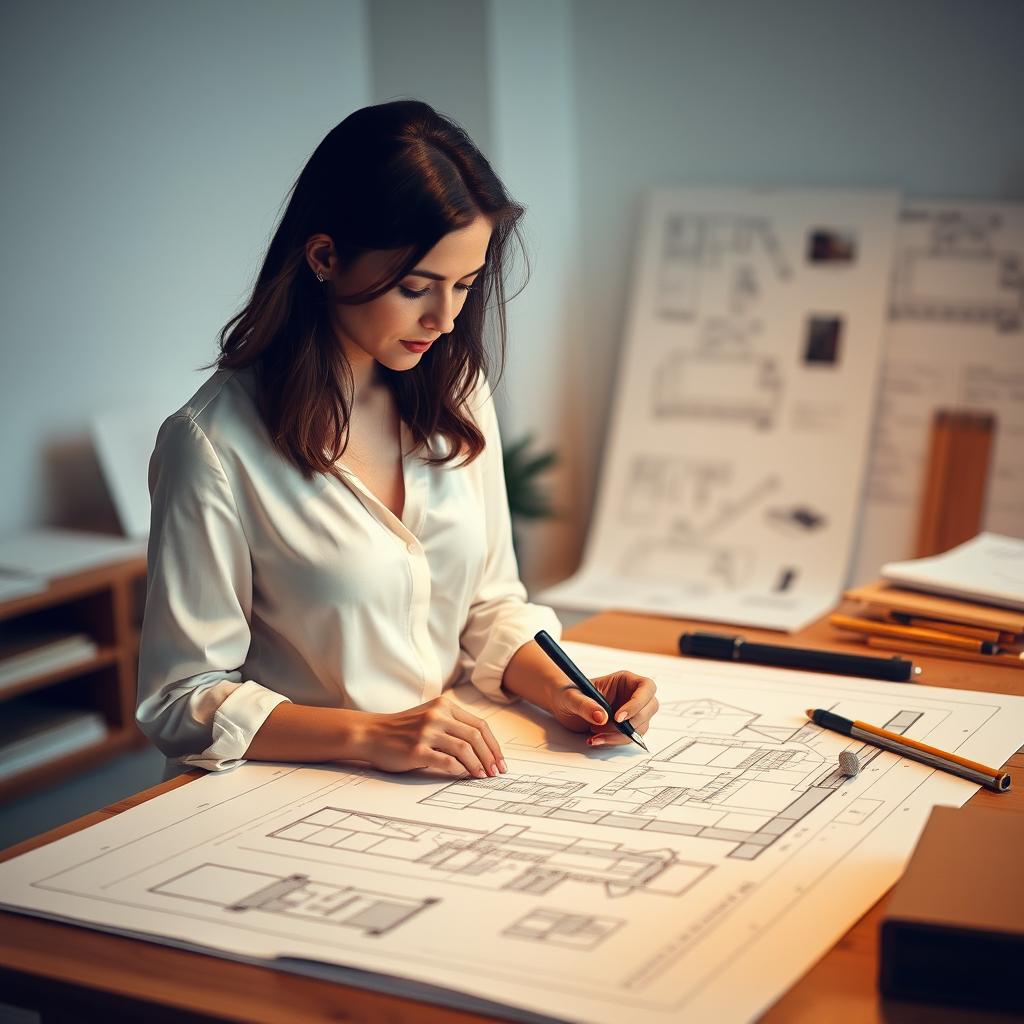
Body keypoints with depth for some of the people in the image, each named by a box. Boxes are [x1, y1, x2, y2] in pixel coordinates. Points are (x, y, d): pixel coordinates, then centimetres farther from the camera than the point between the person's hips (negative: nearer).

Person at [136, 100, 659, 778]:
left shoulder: (457, 395, 7)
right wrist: (370, 735, -20)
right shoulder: (215, 443, -13)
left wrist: (563, 693, -4)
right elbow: (184, 702, -10)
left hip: (455, 777, 5)